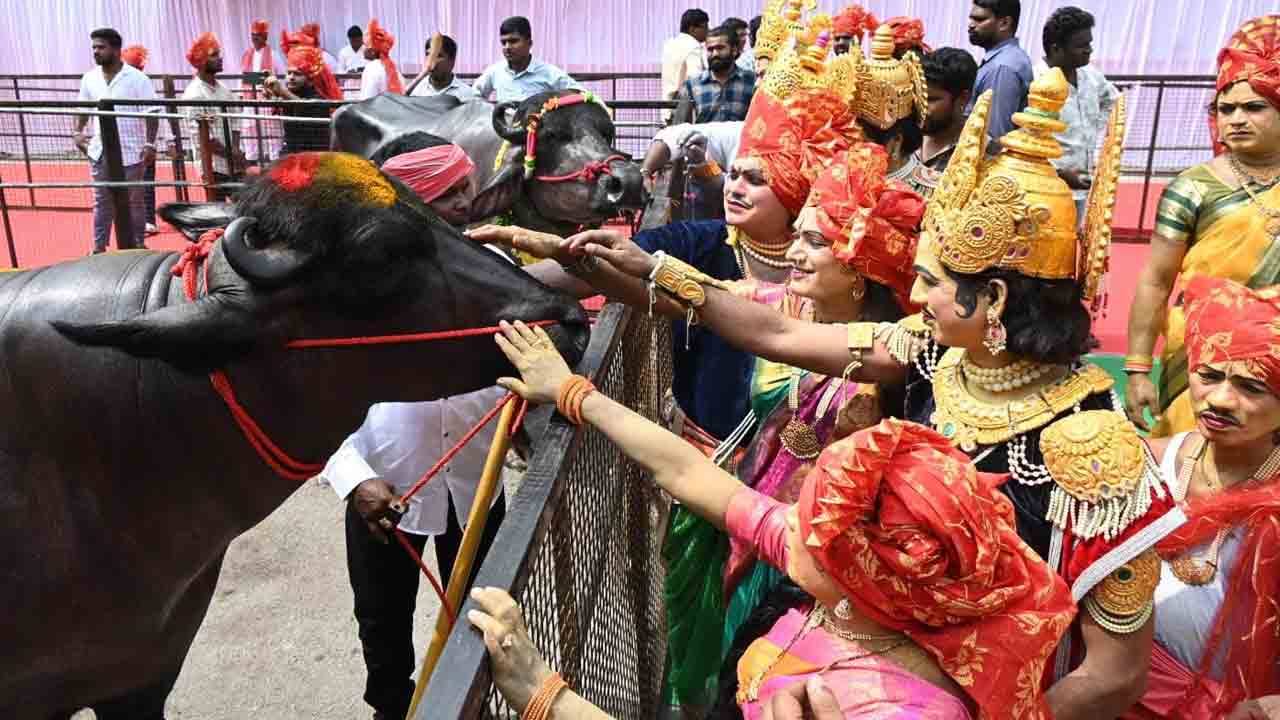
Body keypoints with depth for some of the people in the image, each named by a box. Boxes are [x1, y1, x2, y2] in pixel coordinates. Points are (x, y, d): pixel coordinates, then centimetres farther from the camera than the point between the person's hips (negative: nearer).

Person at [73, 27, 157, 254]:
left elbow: (150, 114, -9)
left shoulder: (137, 78, -9)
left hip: (130, 151, -4)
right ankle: (99, 248, 17)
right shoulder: (89, 78, 6)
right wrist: (77, 132, 5)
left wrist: (150, 144, -16)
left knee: (134, 202, 7)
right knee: (102, 201, 10)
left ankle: (137, 246, 18)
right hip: (100, 151, 4)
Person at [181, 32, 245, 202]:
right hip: (214, 166, -7)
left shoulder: (223, 89, 11)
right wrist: (230, 153, -13)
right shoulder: (194, 94, -12)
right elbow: (203, 137, -16)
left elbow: (235, 123, 10)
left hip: (234, 164, 7)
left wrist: (236, 151, -7)